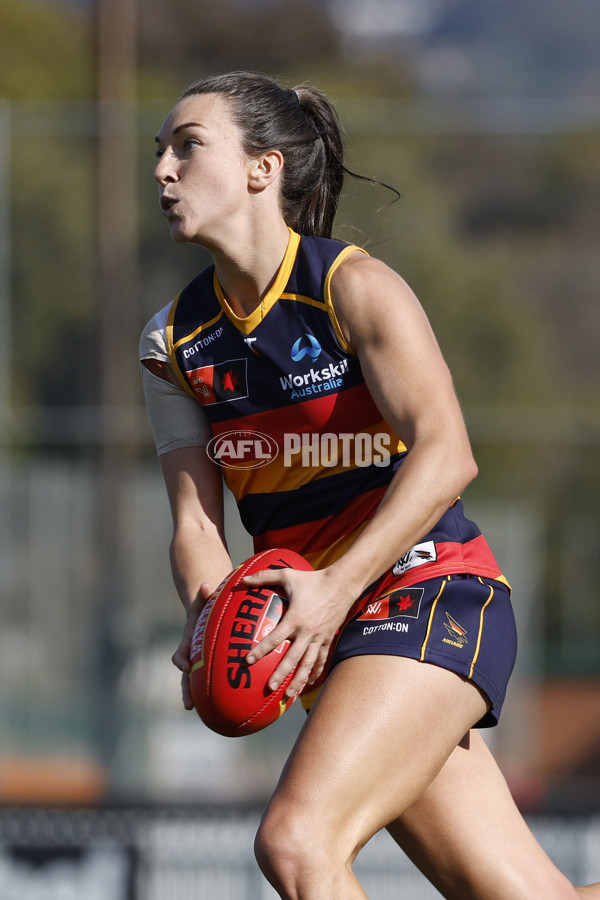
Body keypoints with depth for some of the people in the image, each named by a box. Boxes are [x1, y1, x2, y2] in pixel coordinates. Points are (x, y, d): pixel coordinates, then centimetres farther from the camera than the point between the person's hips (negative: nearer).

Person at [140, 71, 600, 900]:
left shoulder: (355, 288, -10)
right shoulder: (173, 343, 8)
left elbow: (445, 455, -22)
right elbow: (195, 519, 4)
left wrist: (335, 586, -33)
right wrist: (210, 618, -19)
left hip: (430, 594, -6)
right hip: (329, 637, 6)